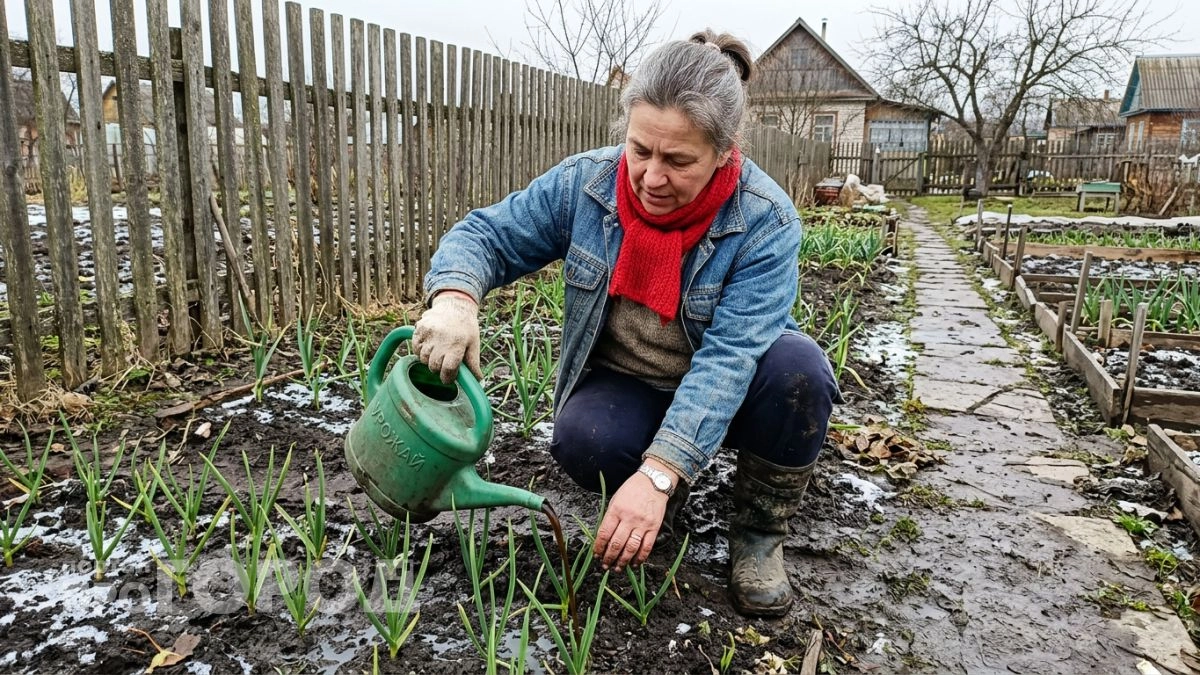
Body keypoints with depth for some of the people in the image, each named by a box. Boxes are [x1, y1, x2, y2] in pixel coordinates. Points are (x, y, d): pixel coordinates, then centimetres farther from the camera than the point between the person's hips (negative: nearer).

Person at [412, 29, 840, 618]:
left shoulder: (765, 221, -24)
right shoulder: (583, 184, -16)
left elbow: (730, 355, -33)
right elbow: (486, 235, -8)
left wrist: (657, 473, -43)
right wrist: (454, 299, -33)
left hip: (729, 392, -1)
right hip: (627, 388, 1)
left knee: (798, 367, -33)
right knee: (581, 439, -32)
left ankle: (759, 536, -6)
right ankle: (660, 506, 5)